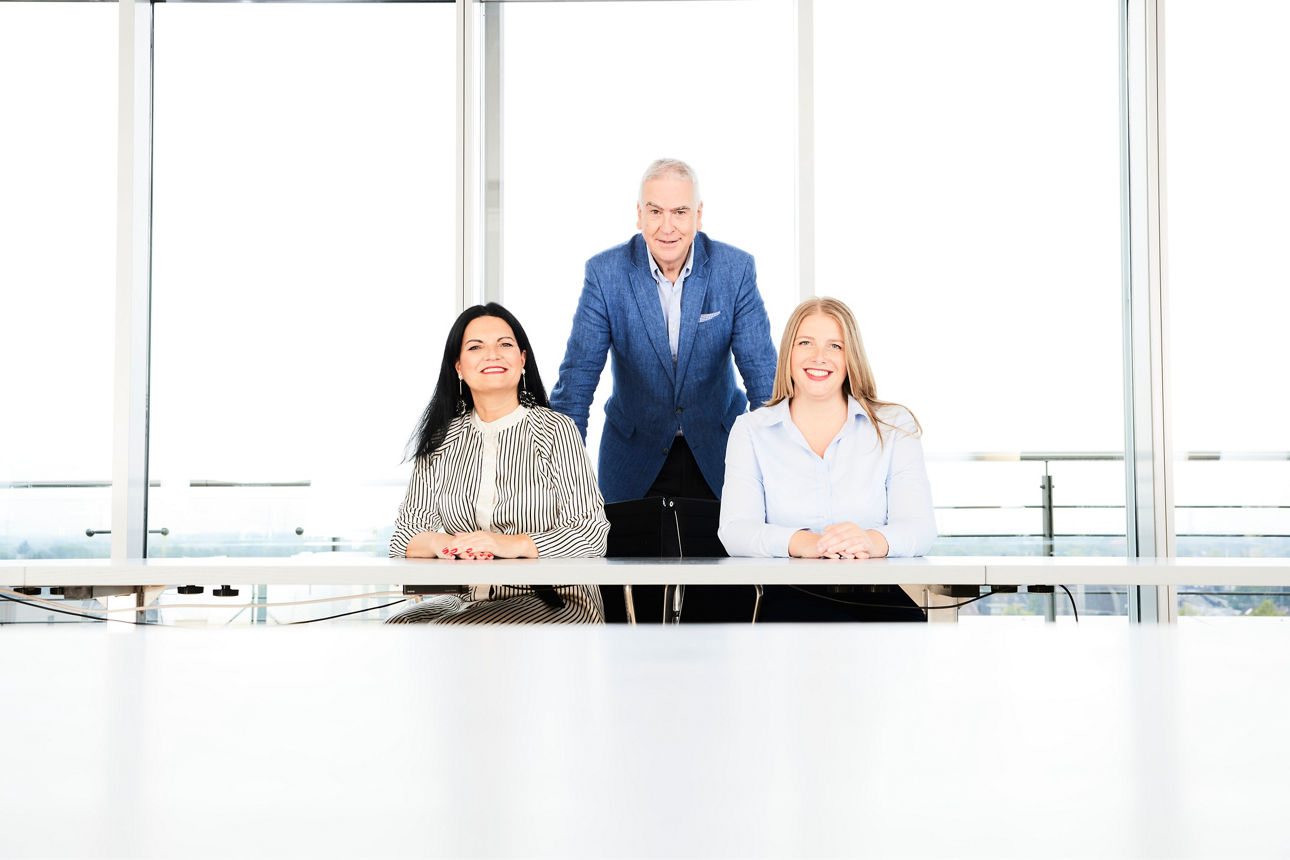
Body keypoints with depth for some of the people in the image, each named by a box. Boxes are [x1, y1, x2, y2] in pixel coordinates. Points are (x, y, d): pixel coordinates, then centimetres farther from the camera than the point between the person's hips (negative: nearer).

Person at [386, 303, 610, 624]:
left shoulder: (556, 430, -1)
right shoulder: (442, 441, 10)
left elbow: (592, 531, -9)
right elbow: (405, 534, 6)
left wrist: (512, 544, -24)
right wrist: (443, 543, -18)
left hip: (555, 601, -3)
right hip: (469, 602, 4)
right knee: (399, 627, -26)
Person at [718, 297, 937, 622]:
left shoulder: (895, 427, 11)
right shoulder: (750, 431, 10)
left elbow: (919, 527, -2)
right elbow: (734, 531, -4)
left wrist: (873, 541, -27)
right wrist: (801, 542, -26)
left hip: (878, 598, 1)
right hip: (790, 596, -1)